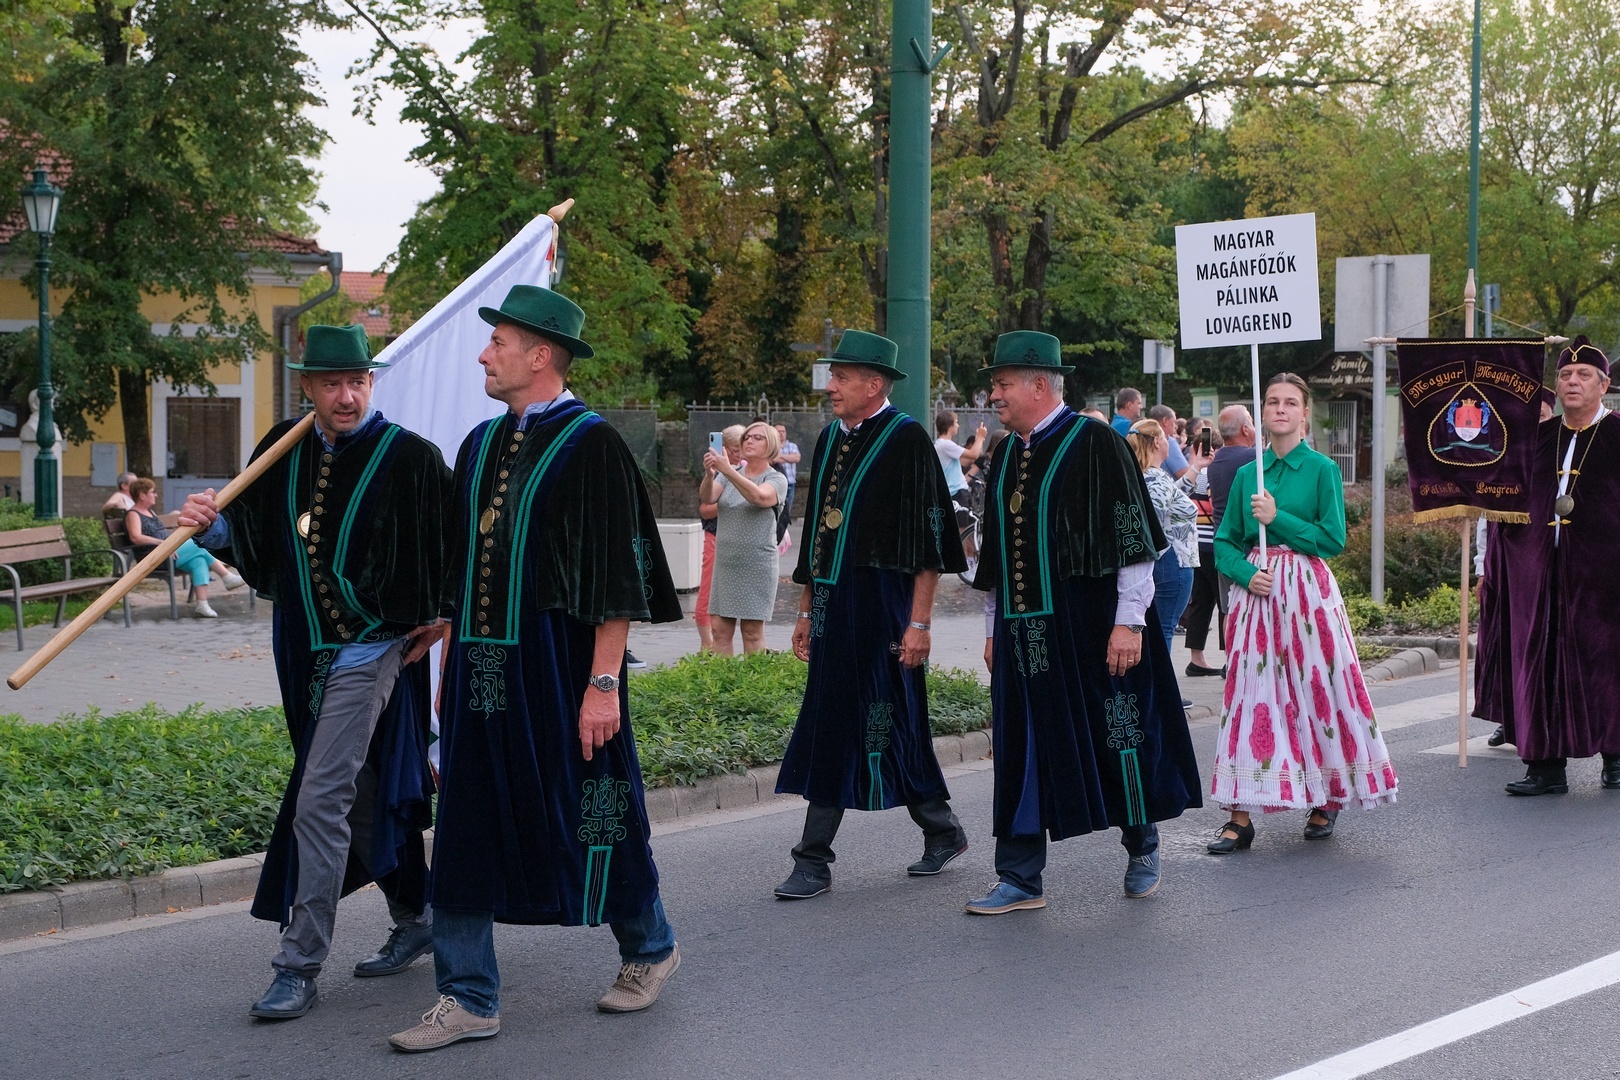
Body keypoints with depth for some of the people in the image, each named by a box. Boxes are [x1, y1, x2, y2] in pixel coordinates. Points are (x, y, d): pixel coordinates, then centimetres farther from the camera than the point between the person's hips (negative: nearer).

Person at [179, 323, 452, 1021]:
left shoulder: (408, 458, -13)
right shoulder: (285, 450, 3)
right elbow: (255, 532, 7)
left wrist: (439, 620, -7)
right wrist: (214, 523, -13)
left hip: (370, 650, -6)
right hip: (304, 649, 6)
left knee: (320, 800, -11)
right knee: (361, 794, 17)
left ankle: (300, 968, -4)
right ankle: (414, 918, 34)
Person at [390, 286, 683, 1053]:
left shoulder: (591, 445, -10)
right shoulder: (481, 445, 11)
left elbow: (618, 576, -13)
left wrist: (604, 682, -18)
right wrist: (449, 668, 15)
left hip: (559, 669, -6)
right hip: (482, 672, 7)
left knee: (588, 816, 6)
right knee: (466, 827, 4)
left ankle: (649, 948, 30)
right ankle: (469, 998, 10)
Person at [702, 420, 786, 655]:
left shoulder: (776, 479, -1)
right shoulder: (731, 474, 12)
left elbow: (759, 497, -23)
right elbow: (707, 498, -5)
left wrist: (728, 471, -33)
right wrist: (709, 475, -26)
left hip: (756, 563, -4)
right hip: (725, 562, 4)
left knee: (752, 632, -2)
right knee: (719, 628, 0)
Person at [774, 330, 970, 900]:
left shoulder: (906, 439, -9)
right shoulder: (831, 440, 13)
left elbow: (928, 540, -12)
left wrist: (919, 622, -16)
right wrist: (807, 611, 18)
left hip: (882, 607, -7)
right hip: (834, 605, 7)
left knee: (882, 721, -4)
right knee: (831, 729, 7)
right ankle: (814, 863, 12)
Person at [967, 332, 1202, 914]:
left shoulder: (1095, 444, -9)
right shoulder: (1005, 456, 11)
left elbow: (1132, 538, -12)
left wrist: (1129, 621, -17)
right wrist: (994, 629, 17)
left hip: (1091, 626, -6)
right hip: (1024, 632, 6)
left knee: (1116, 737, 5)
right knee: (1022, 748, 4)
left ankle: (1142, 848, 27)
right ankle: (1020, 879, 9)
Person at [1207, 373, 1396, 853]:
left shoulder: (1322, 469, -1)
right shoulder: (1247, 475, 9)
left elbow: (1333, 540, -6)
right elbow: (1225, 542, 10)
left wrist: (1278, 518, -13)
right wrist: (1247, 573, -9)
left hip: (1307, 593, -3)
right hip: (1258, 592, 3)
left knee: (1317, 689, 1)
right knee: (1251, 695, -2)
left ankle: (1325, 802, 20)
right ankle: (1241, 816, -2)